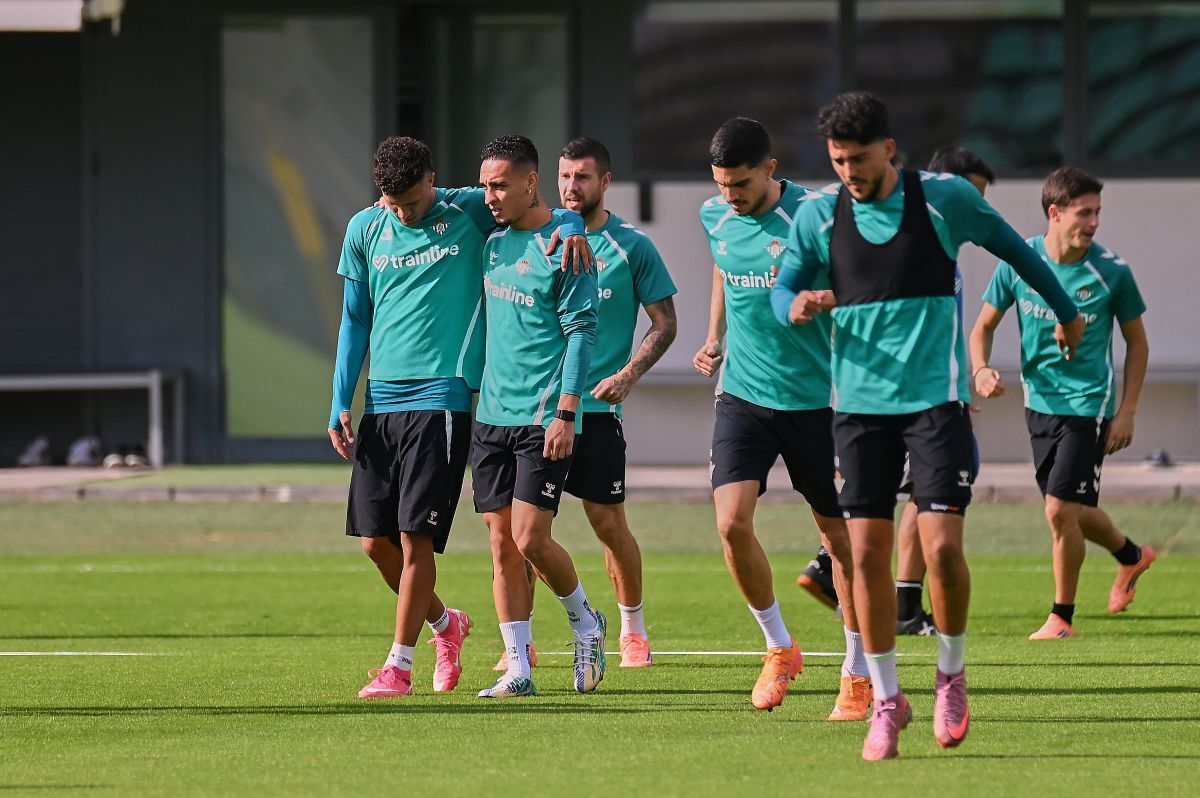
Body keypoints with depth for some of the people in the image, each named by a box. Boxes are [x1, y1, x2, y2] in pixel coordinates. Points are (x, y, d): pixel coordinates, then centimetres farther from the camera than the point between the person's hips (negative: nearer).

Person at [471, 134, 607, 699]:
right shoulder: (493, 241, 11)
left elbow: (581, 333, -11)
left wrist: (565, 413, -17)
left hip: (543, 419, -7)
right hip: (491, 415, 7)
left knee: (530, 539, -10)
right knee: (502, 545, 3)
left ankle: (585, 622, 16)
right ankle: (517, 669, 5)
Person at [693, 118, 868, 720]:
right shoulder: (714, 217, 3)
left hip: (815, 398, -4)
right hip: (743, 395, 4)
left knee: (839, 535, 4)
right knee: (731, 521, -13)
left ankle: (858, 675, 17)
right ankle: (778, 647, 8)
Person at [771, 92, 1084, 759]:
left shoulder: (945, 198, -3)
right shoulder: (819, 214, 1)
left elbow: (1010, 246, 12)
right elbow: (783, 286, 7)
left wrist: (1065, 310, 25)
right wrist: (795, 306, -18)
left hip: (936, 397, -2)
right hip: (860, 402, 2)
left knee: (942, 545, -12)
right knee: (868, 551, -3)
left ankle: (952, 676, 11)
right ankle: (887, 699, 10)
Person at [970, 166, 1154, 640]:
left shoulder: (1111, 271, -12)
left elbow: (1136, 341, 0)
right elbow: (984, 325, 6)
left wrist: (1127, 412, -4)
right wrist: (981, 370, -15)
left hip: (1088, 405, -4)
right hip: (1040, 401, 4)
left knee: (1060, 509, -13)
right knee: (1074, 512, 14)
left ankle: (1062, 616, 4)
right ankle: (1131, 556, 44)